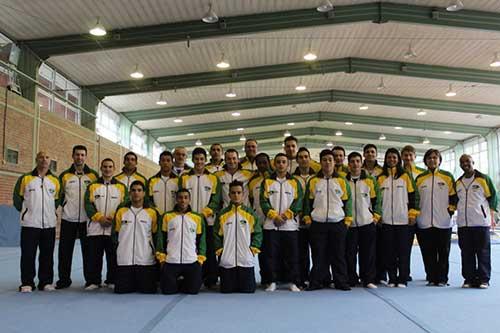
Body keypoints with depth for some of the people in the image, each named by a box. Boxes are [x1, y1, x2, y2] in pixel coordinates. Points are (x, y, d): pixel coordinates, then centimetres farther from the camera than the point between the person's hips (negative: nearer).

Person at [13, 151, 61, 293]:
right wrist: (26, 211, 6)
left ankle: (46, 282, 16)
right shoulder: (25, 178, 1)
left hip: (49, 224, 2)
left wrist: (50, 211, 8)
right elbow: (17, 198, 7)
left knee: (47, 255, 6)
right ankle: (27, 283, 10)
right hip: (30, 224, -2)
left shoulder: (55, 180, 8)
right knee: (28, 255, 0)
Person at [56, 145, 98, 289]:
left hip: (87, 219, -1)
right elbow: (59, 195, 14)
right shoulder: (65, 175, 6)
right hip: (68, 219, 1)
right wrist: (64, 206, 3)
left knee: (88, 250, 3)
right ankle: (64, 279, 15)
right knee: (65, 250, 4)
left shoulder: (94, 175, 4)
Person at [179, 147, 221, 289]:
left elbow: (216, 200, 0)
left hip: (208, 221, -1)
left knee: (209, 252, 0)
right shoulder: (184, 178, 10)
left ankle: (210, 280, 8)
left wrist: (204, 213, -14)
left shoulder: (213, 179, 8)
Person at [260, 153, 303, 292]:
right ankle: (272, 282, 13)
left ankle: (293, 282, 12)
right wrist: (274, 215, -12)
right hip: (271, 225, 0)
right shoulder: (267, 181, 9)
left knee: (292, 255, 2)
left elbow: (298, 201, 0)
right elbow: (263, 201, 0)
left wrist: (285, 215, -11)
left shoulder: (295, 182, 9)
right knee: (272, 255, 3)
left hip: (290, 225, 0)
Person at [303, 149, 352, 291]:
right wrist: (307, 218, 2)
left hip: (338, 224, 0)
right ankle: (316, 282, 12)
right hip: (318, 224, 0)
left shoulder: (342, 181, 7)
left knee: (339, 255, 4)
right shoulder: (313, 181, 7)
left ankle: (341, 282, 14)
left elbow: (348, 202, 8)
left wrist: (348, 220, 2)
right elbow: (307, 202, 9)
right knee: (318, 255, 3)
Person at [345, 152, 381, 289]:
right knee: (349, 254, 2)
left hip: (368, 223, 0)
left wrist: (376, 215, 1)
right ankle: (351, 280, 12)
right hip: (349, 224, 0)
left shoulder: (370, 180, 6)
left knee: (368, 254, 3)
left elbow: (376, 199, 9)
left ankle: (368, 280, 12)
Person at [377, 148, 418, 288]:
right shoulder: (380, 178, 8)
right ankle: (392, 279, 13)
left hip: (403, 219, -1)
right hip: (386, 220, 2)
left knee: (403, 250, 0)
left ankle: (403, 279, 8)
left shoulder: (405, 176, 5)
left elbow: (412, 196, 4)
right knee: (389, 251, 4)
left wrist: (412, 214, -2)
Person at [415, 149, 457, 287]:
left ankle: (442, 279, 11)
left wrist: (451, 211, -2)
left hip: (443, 223, -1)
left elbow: (453, 196, 6)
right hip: (424, 223, 2)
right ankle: (431, 278, 14)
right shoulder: (419, 178, 8)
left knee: (443, 253, 2)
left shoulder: (448, 177, 5)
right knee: (428, 254, 5)